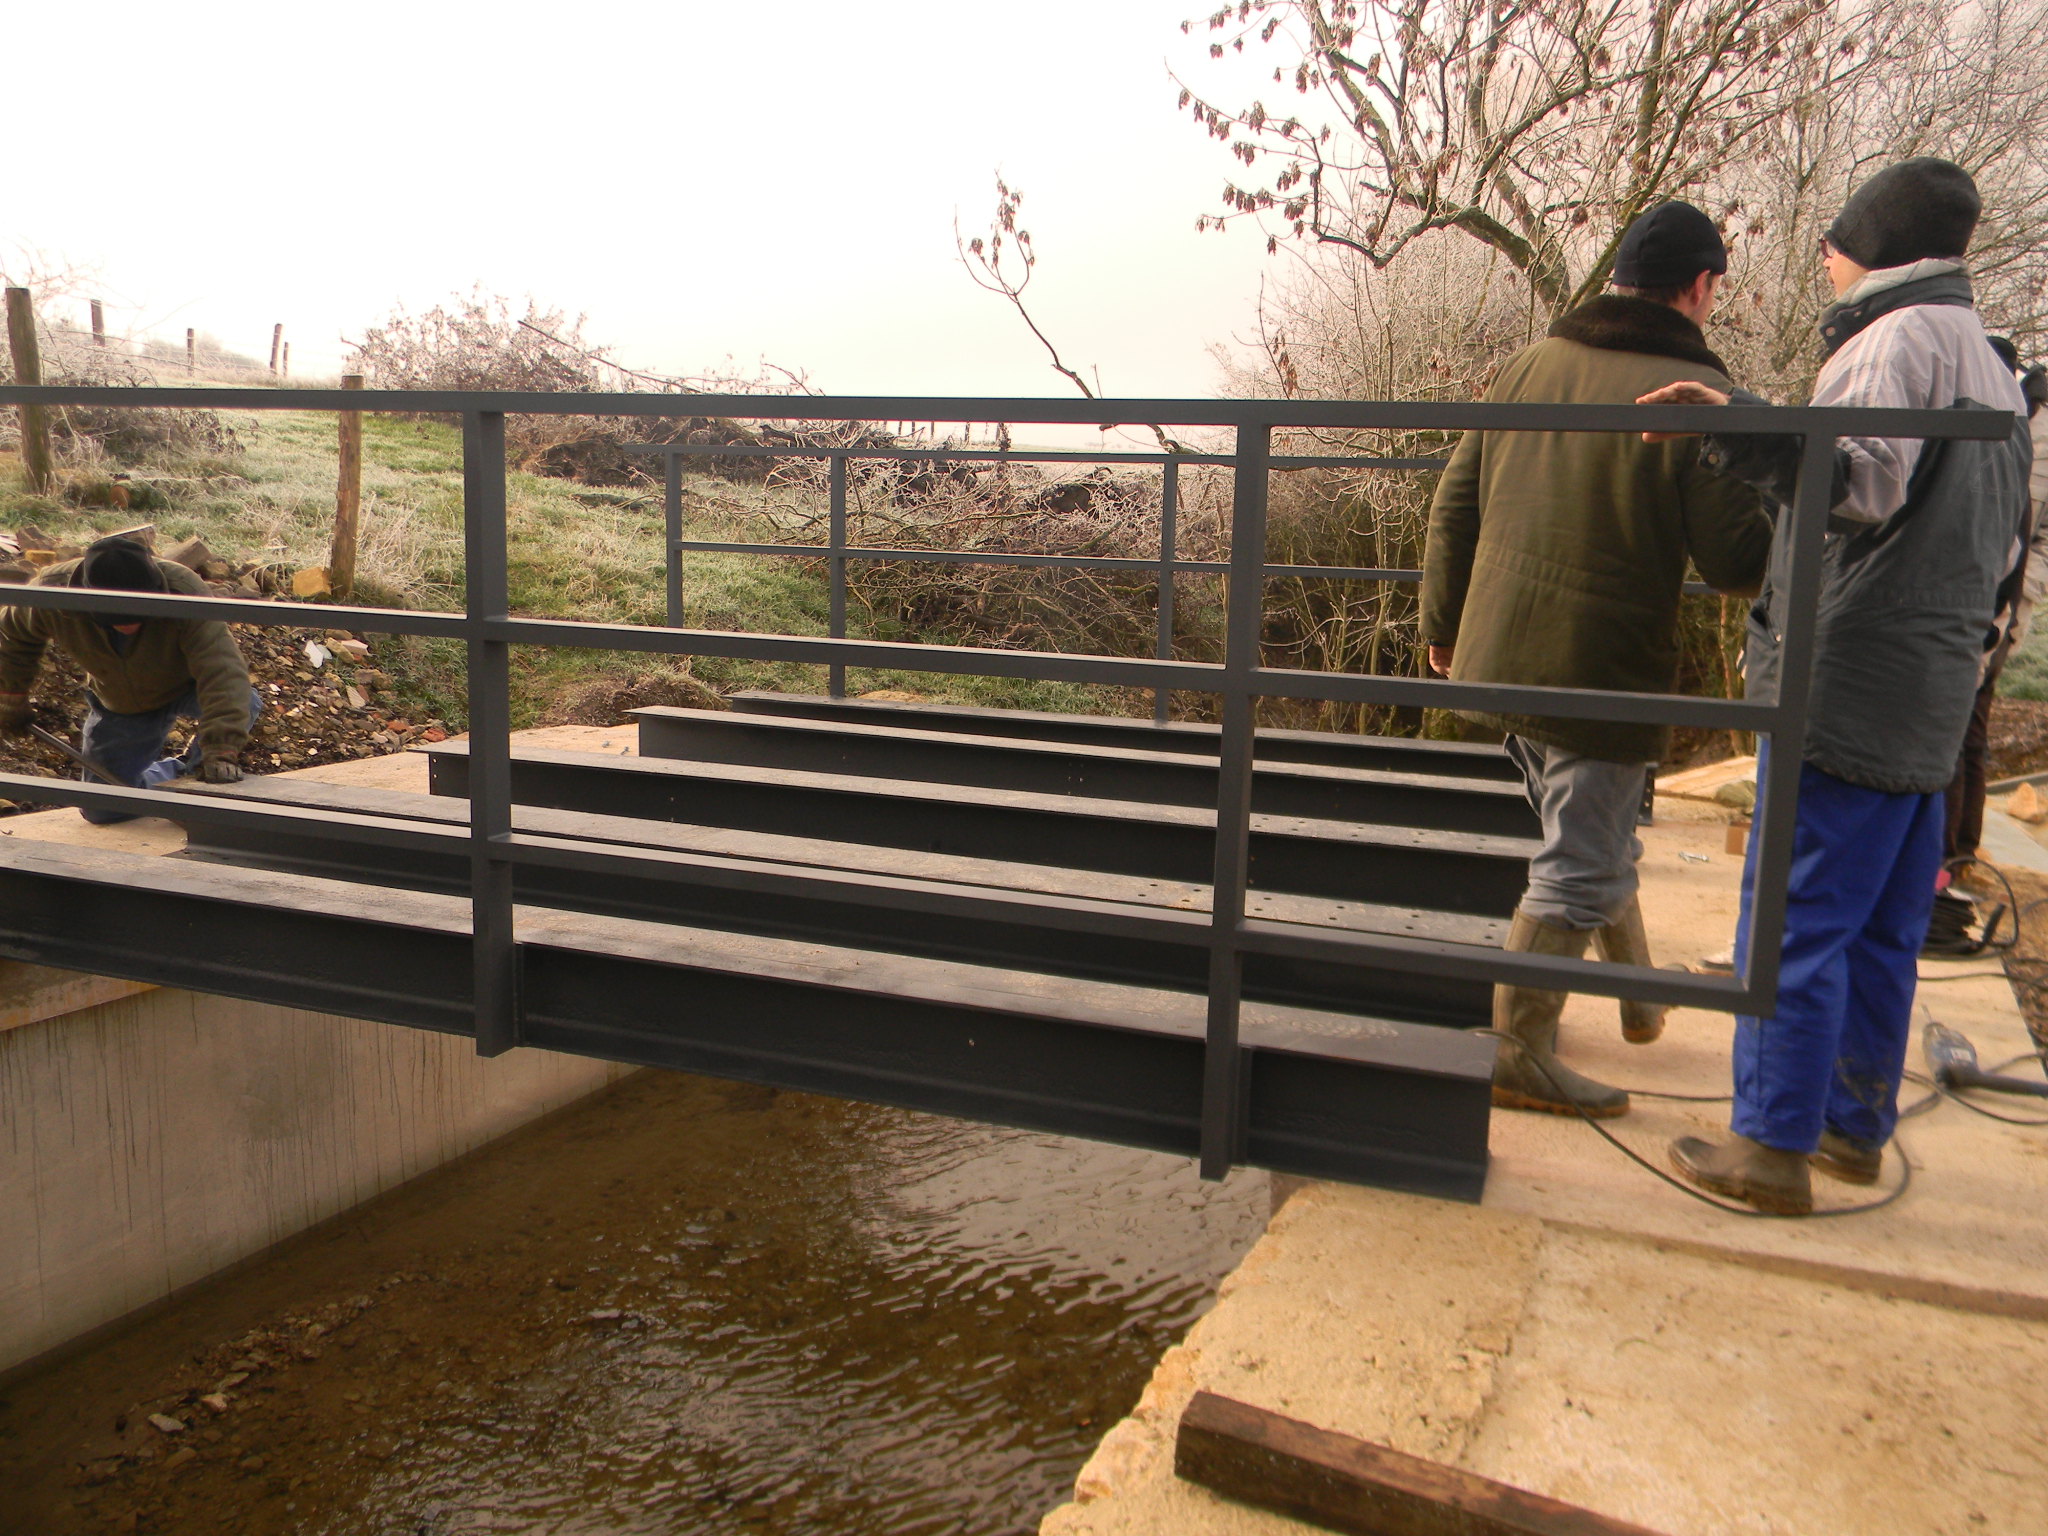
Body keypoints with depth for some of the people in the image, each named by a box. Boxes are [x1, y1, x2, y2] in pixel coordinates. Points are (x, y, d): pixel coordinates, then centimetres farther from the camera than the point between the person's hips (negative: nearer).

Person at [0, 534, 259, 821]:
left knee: (244, 703, -36)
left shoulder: (184, 593, -39)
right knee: (101, 810, 2)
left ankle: (195, 763, -8)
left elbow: (221, 671, -48)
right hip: (120, 707, 3)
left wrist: (221, 750, -57)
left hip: (184, 687, -3)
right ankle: (182, 773, 27)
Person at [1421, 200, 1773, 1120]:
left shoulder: (1531, 365, 5)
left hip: (1498, 657, 7)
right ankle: (1518, 1053, 12)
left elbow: (1454, 505, 9)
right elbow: (1736, 559, -15)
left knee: (1599, 839, 25)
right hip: (1604, 669, -7)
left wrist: (1443, 624, 20)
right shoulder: (1697, 392, -13)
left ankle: (1641, 998, 43)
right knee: (1577, 870, 5)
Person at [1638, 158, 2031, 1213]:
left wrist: (1741, 430, -37)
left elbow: (1867, 480, -25)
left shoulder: (1899, 336, -8)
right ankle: (1856, 1126, 23)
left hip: (1854, 680, -10)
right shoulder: (1989, 365, 22)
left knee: (1791, 911, -6)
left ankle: (1774, 1146, -1)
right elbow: (1998, 547, 24)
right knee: (1880, 927, 14)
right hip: (1933, 692, 10)